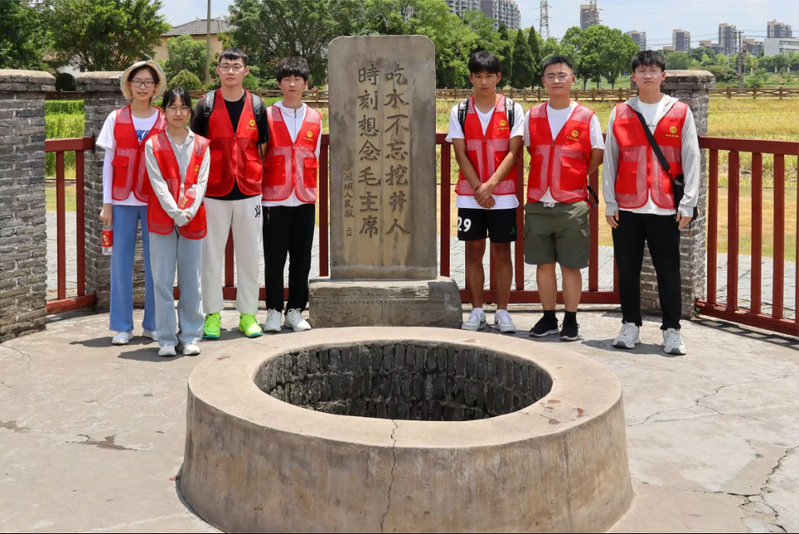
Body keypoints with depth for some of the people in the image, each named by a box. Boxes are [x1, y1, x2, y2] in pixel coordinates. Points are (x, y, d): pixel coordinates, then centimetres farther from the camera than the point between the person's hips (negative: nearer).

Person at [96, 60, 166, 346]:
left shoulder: (163, 121, 3)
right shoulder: (116, 119, 5)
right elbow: (108, 163, 5)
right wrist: (106, 203, 0)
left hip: (155, 201, 0)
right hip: (122, 200, 0)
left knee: (155, 263, 2)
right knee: (121, 261, 2)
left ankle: (153, 324, 12)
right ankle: (122, 326, 9)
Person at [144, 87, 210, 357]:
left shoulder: (201, 145, 7)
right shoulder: (153, 145, 2)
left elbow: (201, 183, 0)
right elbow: (158, 183, -6)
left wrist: (189, 211, -14)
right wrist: (176, 213, -15)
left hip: (193, 221, 1)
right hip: (162, 219, -1)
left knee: (191, 280, 5)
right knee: (163, 281, 0)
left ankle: (191, 337, 15)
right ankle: (166, 339, 7)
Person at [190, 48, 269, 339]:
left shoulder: (256, 105, 7)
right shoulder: (206, 105, 2)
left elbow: (262, 148, 11)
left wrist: (263, 185, 6)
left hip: (249, 192, 1)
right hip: (214, 192, -1)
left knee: (249, 255, 7)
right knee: (211, 255, 4)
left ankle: (248, 314, 17)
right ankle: (212, 314, 13)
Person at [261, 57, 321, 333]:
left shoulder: (314, 118, 9)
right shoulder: (268, 116, 2)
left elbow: (315, 158, 14)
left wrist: (308, 187, 7)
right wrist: (261, 187, 1)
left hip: (305, 199, 2)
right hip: (274, 198, -2)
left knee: (301, 258, 5)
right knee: (274, 257, 0)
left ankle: (295, 311, 15)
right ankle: (274, 311, 9)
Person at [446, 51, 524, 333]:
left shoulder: (512, 110, 1)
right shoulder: (459, 112, 4)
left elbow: (513, 152, -5)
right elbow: (461, 154, -1)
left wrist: (490, 185, -15)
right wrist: (479, 188, -11)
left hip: (503, 194, -1)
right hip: (469, 194, 1)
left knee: (501, 251, 3)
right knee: (473, 251, 4)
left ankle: (502, 311, 11)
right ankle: (477, 312, 13)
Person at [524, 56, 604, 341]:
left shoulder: (587, 117, -1)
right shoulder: (532, 116, 8)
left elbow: (598, 155, 8)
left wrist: (576, 177, 7)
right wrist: (543, 178, 12)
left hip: (572, 204, -3)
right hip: (538, 203, 3)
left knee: (570, 265, 2)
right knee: (543, 263, 9)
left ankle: (571, 321, 13)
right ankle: (548, 318, 20)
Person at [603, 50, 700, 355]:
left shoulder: (681, 113, 4)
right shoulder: (619, 114, 7)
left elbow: (691, 160, 3)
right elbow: (610, 160, 9)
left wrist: (687, 204, -3)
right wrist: (609, 203, 3)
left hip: (665, 208, -2)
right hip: (627, 207, 2)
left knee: (668, 270, 1)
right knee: (627, 269, 6)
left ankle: (672, 330, 9)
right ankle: (630, 326, 17)